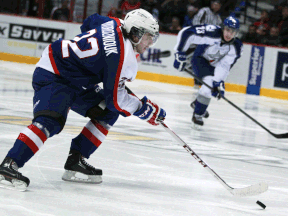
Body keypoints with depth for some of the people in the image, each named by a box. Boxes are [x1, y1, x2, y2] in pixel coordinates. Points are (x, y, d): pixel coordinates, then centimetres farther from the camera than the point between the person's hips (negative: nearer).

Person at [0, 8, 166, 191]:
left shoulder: (116, 25, 2)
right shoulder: (122, 56, -23)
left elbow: (90, 23, 23)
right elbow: (115, 98, -18)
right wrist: (145, 110, -5)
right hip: (51, 77, -11)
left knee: (109, 112, 8)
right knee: (51, 121, -33)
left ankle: (75, 161, 4)